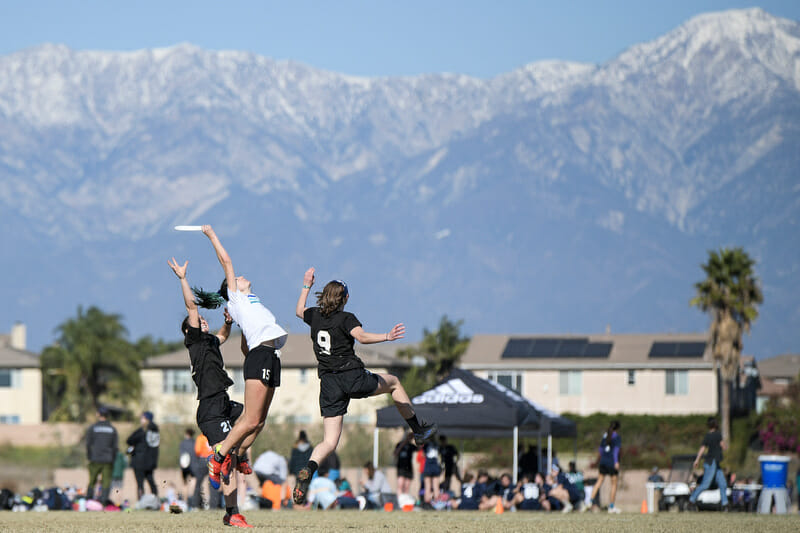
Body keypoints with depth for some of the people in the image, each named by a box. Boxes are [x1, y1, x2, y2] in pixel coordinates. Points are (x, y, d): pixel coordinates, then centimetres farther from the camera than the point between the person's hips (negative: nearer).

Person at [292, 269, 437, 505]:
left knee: (329, 442, 2)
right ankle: (418, 430, 33)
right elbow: (361, 336, -26)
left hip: (329, 384, 4)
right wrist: (386, 337, -31)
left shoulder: (315, 316, 9)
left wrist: (306, 286, 42)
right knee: (393, 382, 27)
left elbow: (299, 311, 33)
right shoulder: (346, 318, -6)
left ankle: (308, 470, -29)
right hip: (353, 377, -4)